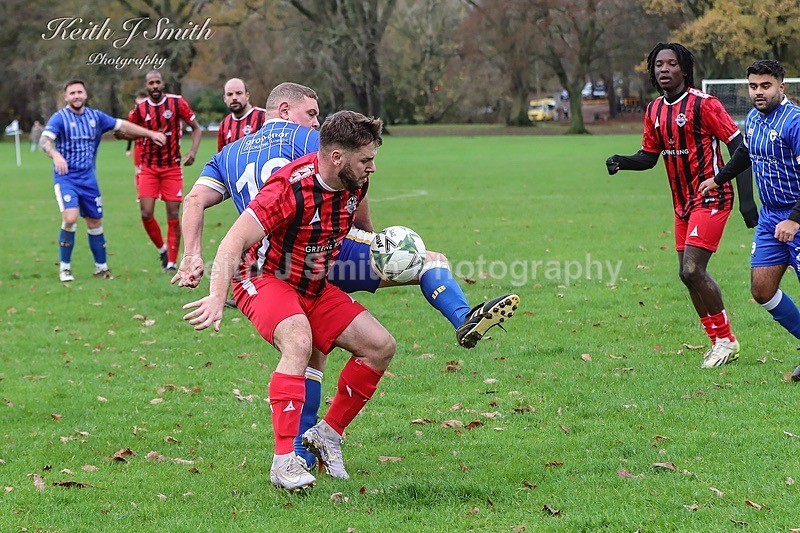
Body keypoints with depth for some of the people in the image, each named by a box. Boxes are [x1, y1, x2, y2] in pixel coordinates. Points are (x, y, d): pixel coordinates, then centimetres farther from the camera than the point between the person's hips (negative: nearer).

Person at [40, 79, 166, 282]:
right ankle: (65, 267, -9)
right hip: (66, 177, -5)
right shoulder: (60, 118, -8)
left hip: (88, 178, 5)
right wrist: (55, 155, -43)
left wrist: (151, 134, 17)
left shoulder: (95, 117, 7)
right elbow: (44, 140, -22)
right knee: (70, 218, -22)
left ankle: (101, 267, 22)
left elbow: (122, 125, 17)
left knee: (95, 222, 8)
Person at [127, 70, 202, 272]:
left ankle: (172, 262, 8)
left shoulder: (177, 102, -4)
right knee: (146, 214, -9)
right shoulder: (140, 109, 0)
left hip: (172, 167, -1)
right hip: (148, 168, 1)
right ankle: (162, 249, 16)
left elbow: (196, 128, 4)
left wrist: (193, 151, -11)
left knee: (173, 215, -2)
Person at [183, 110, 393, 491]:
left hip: (315, 287, 8)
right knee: (299, 341, -36)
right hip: (265, 279, -8)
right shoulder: (292, 188, -29)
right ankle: (284, 461, -37)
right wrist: (217, 297, -46)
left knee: (381, 346, 0)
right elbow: (233, 242, -34)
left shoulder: (355, 182, -6)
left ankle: (328, 434, 12)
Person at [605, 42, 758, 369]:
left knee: (693, 271, -16)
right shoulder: (655, 110, 8)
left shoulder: (702, 104, -14)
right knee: (687, 274, 7)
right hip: (683, 204, 8)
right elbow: (649, 156, 16)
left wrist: (746, 198, -19)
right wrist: (621, 162, -6)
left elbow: (738, 146, -14)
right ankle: (719, 342, 19)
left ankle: (726, 339, 0)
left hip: (711, 200, -8)